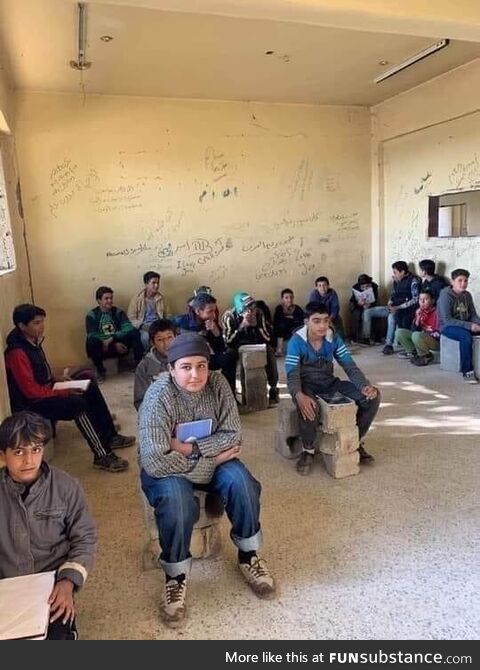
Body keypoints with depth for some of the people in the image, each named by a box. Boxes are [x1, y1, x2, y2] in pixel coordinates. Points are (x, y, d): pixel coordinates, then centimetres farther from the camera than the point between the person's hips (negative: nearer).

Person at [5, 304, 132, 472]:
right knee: (78, 403, -27)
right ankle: (102, 456, -22)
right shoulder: (17, 353, -25)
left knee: (91, 389, 4)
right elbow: (31, 391, -26)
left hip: (44, 391, 10)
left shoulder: (33, 341, 4)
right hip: (32, 404, -10)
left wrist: (56, 380, 1)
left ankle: (110, 437, 9)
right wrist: (66, 392, -20)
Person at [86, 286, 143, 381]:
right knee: (92, 340, -34)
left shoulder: (118, 312, 6)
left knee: (134, 332, -22)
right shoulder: (92, 315, 0)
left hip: (119, 346, 2)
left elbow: (128, 327, -10)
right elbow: (93, 335, -13)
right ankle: (100, 371, -13)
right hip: (101, 348, -1)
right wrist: (114, 344, -22)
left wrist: (112, 338, -26)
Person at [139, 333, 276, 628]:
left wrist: (191, 447, -25)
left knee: (242, 484, -22)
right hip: (168, 468, -3)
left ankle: (248, 556, 3)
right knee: (177, 504, -32)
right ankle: (175, 577, -6)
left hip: (212, 458, 4)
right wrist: (213, 460, -25)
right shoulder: (158, 396, -26)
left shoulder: (217, 383, -14)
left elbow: (233, 436, -12)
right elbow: (154, 460, -32)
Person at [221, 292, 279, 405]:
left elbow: (267, 338, -15)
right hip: (237, 349, -1)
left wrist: (256, 325, -29)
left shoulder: (259, 313, -15)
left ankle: (273, 388, -10)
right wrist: (242, 326, -37)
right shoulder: (229, 316, -22)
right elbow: (227, 342, -30)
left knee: (269, 351, -26)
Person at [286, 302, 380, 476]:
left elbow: (350, 366, -6)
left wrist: (365, 385, -27)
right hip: (306, 385, -4)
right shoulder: (296, 341, -18)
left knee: (372, 396, -13)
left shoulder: (334, 338, -6)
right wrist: (299, 395, -46)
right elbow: (292, 375, -24)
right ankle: (308, 450, -13)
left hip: (329, 383, 5)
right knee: (307, 406, -42)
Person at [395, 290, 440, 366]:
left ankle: (427, 356, -10)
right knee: (399, 332, 0)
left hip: (436, 341, -7)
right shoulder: (419, 312, 1)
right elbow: (414, 330, 1)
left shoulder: (436, 313, -18)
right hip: (422, 337, 7)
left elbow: (438, 334, -19)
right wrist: (418, 318, -14)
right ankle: (413, 352, 10)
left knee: (416, 335, -35)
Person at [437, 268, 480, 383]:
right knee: (466, 336, -34)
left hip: (465, 326, 6)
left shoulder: (467, 295, 5)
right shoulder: (445, 295, -15)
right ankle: (467, 371, -24)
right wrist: (469, 326, -25)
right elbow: (447, 320, -20)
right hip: (447, 327, -6)